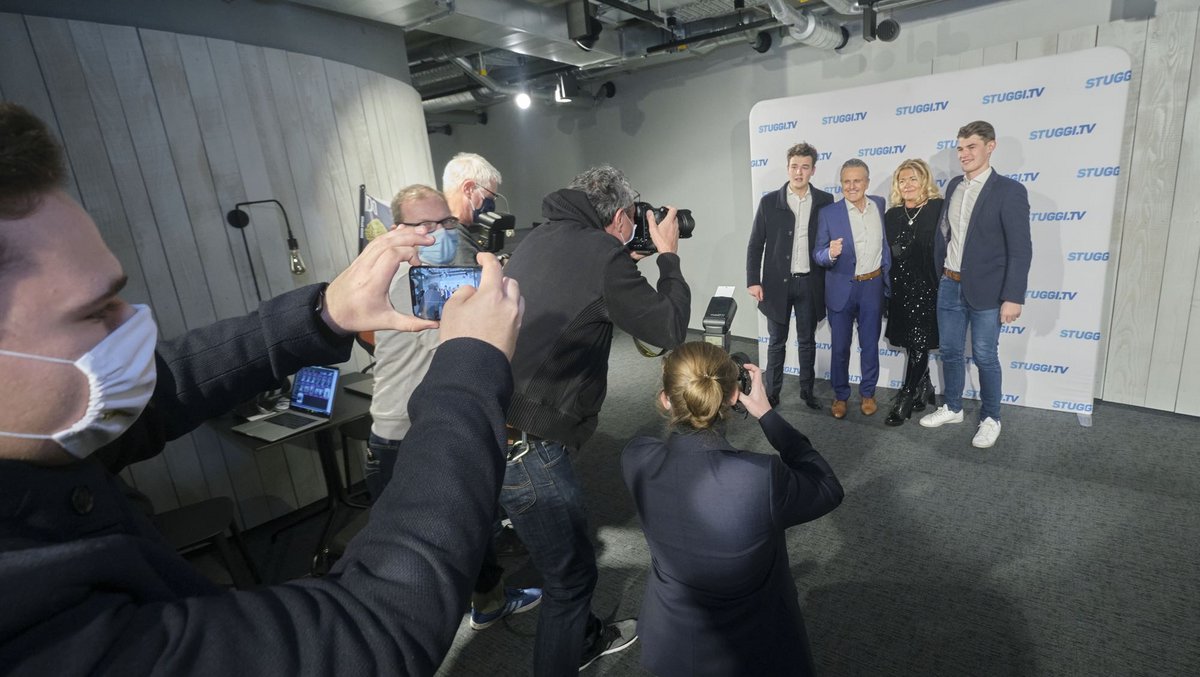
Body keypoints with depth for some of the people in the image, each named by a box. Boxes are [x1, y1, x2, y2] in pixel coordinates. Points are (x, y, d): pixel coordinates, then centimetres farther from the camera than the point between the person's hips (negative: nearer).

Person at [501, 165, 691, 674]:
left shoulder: (538, 240, 11)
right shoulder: (602, 254, -13)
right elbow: (670, 329, -7)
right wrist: (668, 255, 4)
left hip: (490, 425, 10)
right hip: (523, 444, -10)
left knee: (565, 554, 27)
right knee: (570, 571, 8)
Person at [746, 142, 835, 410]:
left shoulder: (825, 201, 1)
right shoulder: (769, 202, -2)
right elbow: (755, 245, 0)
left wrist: (829, 282, 2)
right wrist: (753, 281, -7)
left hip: (810, 284, 1)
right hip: (778, 283, -1)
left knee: (807, 341, 13)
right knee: (777, 342, 8)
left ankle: (807, 391, 26)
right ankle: (772, 393, 19)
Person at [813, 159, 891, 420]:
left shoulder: (880, 205, 1)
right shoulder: (828, 213, -7)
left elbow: (886, 242, 12)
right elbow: (817, 254, -8)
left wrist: (887, 276, 11)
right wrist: (830, 253, -29)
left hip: (873, 286, 2)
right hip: (841, 288, -2)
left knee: (870, 344, 13)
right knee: (840, 347, 7)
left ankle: (868, 393, 30)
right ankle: (840, 395, 24)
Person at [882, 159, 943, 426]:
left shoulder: (940, 209, -5)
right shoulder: (891, 215, 10)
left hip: (928, 287, -5)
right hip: (900, 288, 5)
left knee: (918, 343, -4)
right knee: (911, 343, 11)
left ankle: (906, 399, 3)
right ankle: (924, 389, 28)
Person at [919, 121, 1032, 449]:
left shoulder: (1009, 190, -10)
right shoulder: (954, 186, 8)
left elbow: (1020, 249, -13)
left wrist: (1013, 297, -16)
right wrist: (938, 273, 11)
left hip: (985, 291, -5)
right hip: (949, 286, 5)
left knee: (985, 357, 5)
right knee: (949, 351, 14)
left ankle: (990, 418, 23)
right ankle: (952, 408, 30)